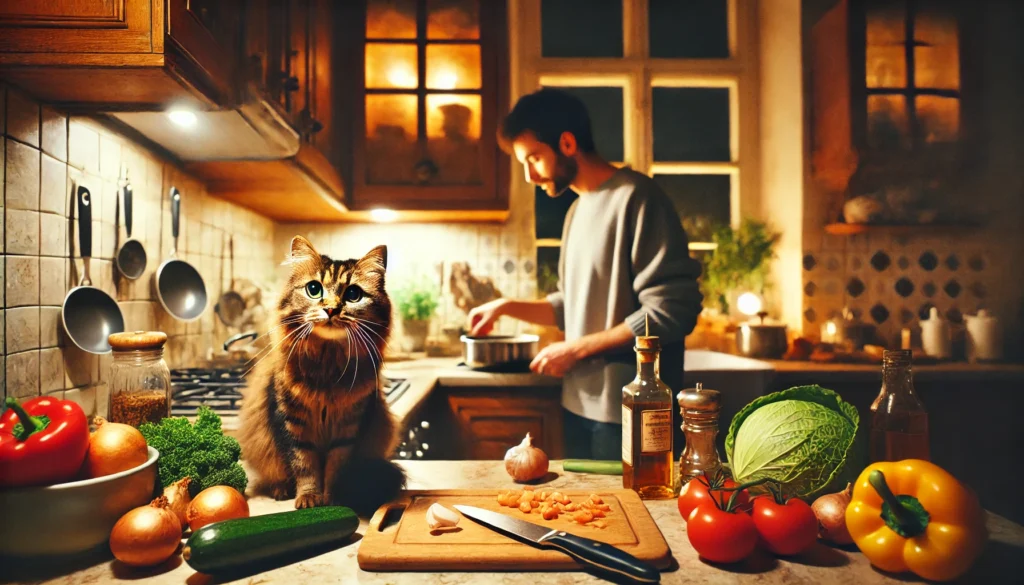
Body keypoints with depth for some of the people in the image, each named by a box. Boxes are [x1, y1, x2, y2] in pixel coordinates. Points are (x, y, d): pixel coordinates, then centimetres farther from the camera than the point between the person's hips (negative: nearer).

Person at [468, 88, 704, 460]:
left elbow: (671, 312, -19)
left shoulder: (635, 197, -13)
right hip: (580, 404, 8)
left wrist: (575, 349, -14)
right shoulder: (577, 210, 13)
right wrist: (506, 307, 8)